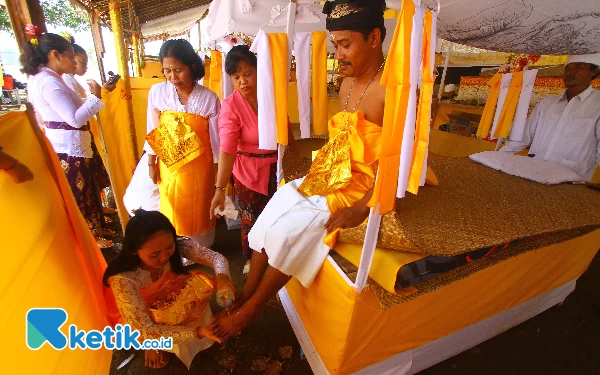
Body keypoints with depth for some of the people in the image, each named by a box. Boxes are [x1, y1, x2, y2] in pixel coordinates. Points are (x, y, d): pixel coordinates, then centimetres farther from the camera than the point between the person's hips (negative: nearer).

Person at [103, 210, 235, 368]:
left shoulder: (178, 245, -30)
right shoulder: (123, 279, -37)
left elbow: (216, 257, -24)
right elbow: (144, 332, -35)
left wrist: (222, 277, -48)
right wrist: (197, 331, -44)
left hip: (168, 299, 4)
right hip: (133, 318, -4)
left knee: (202, 282, -21)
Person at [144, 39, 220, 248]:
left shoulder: (209, 98, -12)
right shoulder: (157, 92, -7)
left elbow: (215, 137, -5)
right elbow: (153, 132, 1)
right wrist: (151, 164, 5)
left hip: (198, 167, -2)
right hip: (168, 166, 2)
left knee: (199, 212, 13)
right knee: (172, 213, 16)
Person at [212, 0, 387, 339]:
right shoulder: (348, 82, 11)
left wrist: (361, 209, -24)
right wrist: (315, 172, 3)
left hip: (361, 188, -7)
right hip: (330, 177, 8)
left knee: (290, 230, -18)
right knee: (272, 216, -5)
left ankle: (249, 311, 7)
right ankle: (245, 298, 12)